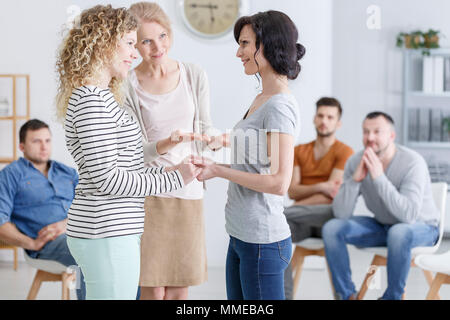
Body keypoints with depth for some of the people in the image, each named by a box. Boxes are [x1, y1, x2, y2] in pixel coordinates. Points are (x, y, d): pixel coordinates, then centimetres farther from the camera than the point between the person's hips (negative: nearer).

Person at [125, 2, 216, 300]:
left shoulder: (194, 76, 4)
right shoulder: (128, 86, -5)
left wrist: (211, 138, -11)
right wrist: (165, 145, -26)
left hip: (189, 194, 3)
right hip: (148, 194, -3)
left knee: (180, 289, 8)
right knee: (153, 291, -1)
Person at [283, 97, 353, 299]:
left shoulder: (344, 152, 3)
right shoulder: (299, 151, 19)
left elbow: (330, 196, -7)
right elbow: (292, 192, 7)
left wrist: (284, 211, -10)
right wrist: (320, 187, -14)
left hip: (328, 216, -5)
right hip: (302, 222, 5)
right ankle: (284, 295, -29)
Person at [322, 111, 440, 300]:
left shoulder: (413, 163, -25)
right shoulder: (355, 162, -11)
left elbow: (409, 215, -37)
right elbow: (341, 214, -16)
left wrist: (379, 177, -40)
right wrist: (355, 179, -31)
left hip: (421, 227, -5)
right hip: (382, 226, 5)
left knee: (399, 232, -39)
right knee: (332, 228, -14)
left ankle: (392, 297, -18)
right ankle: (346, 295, -4)